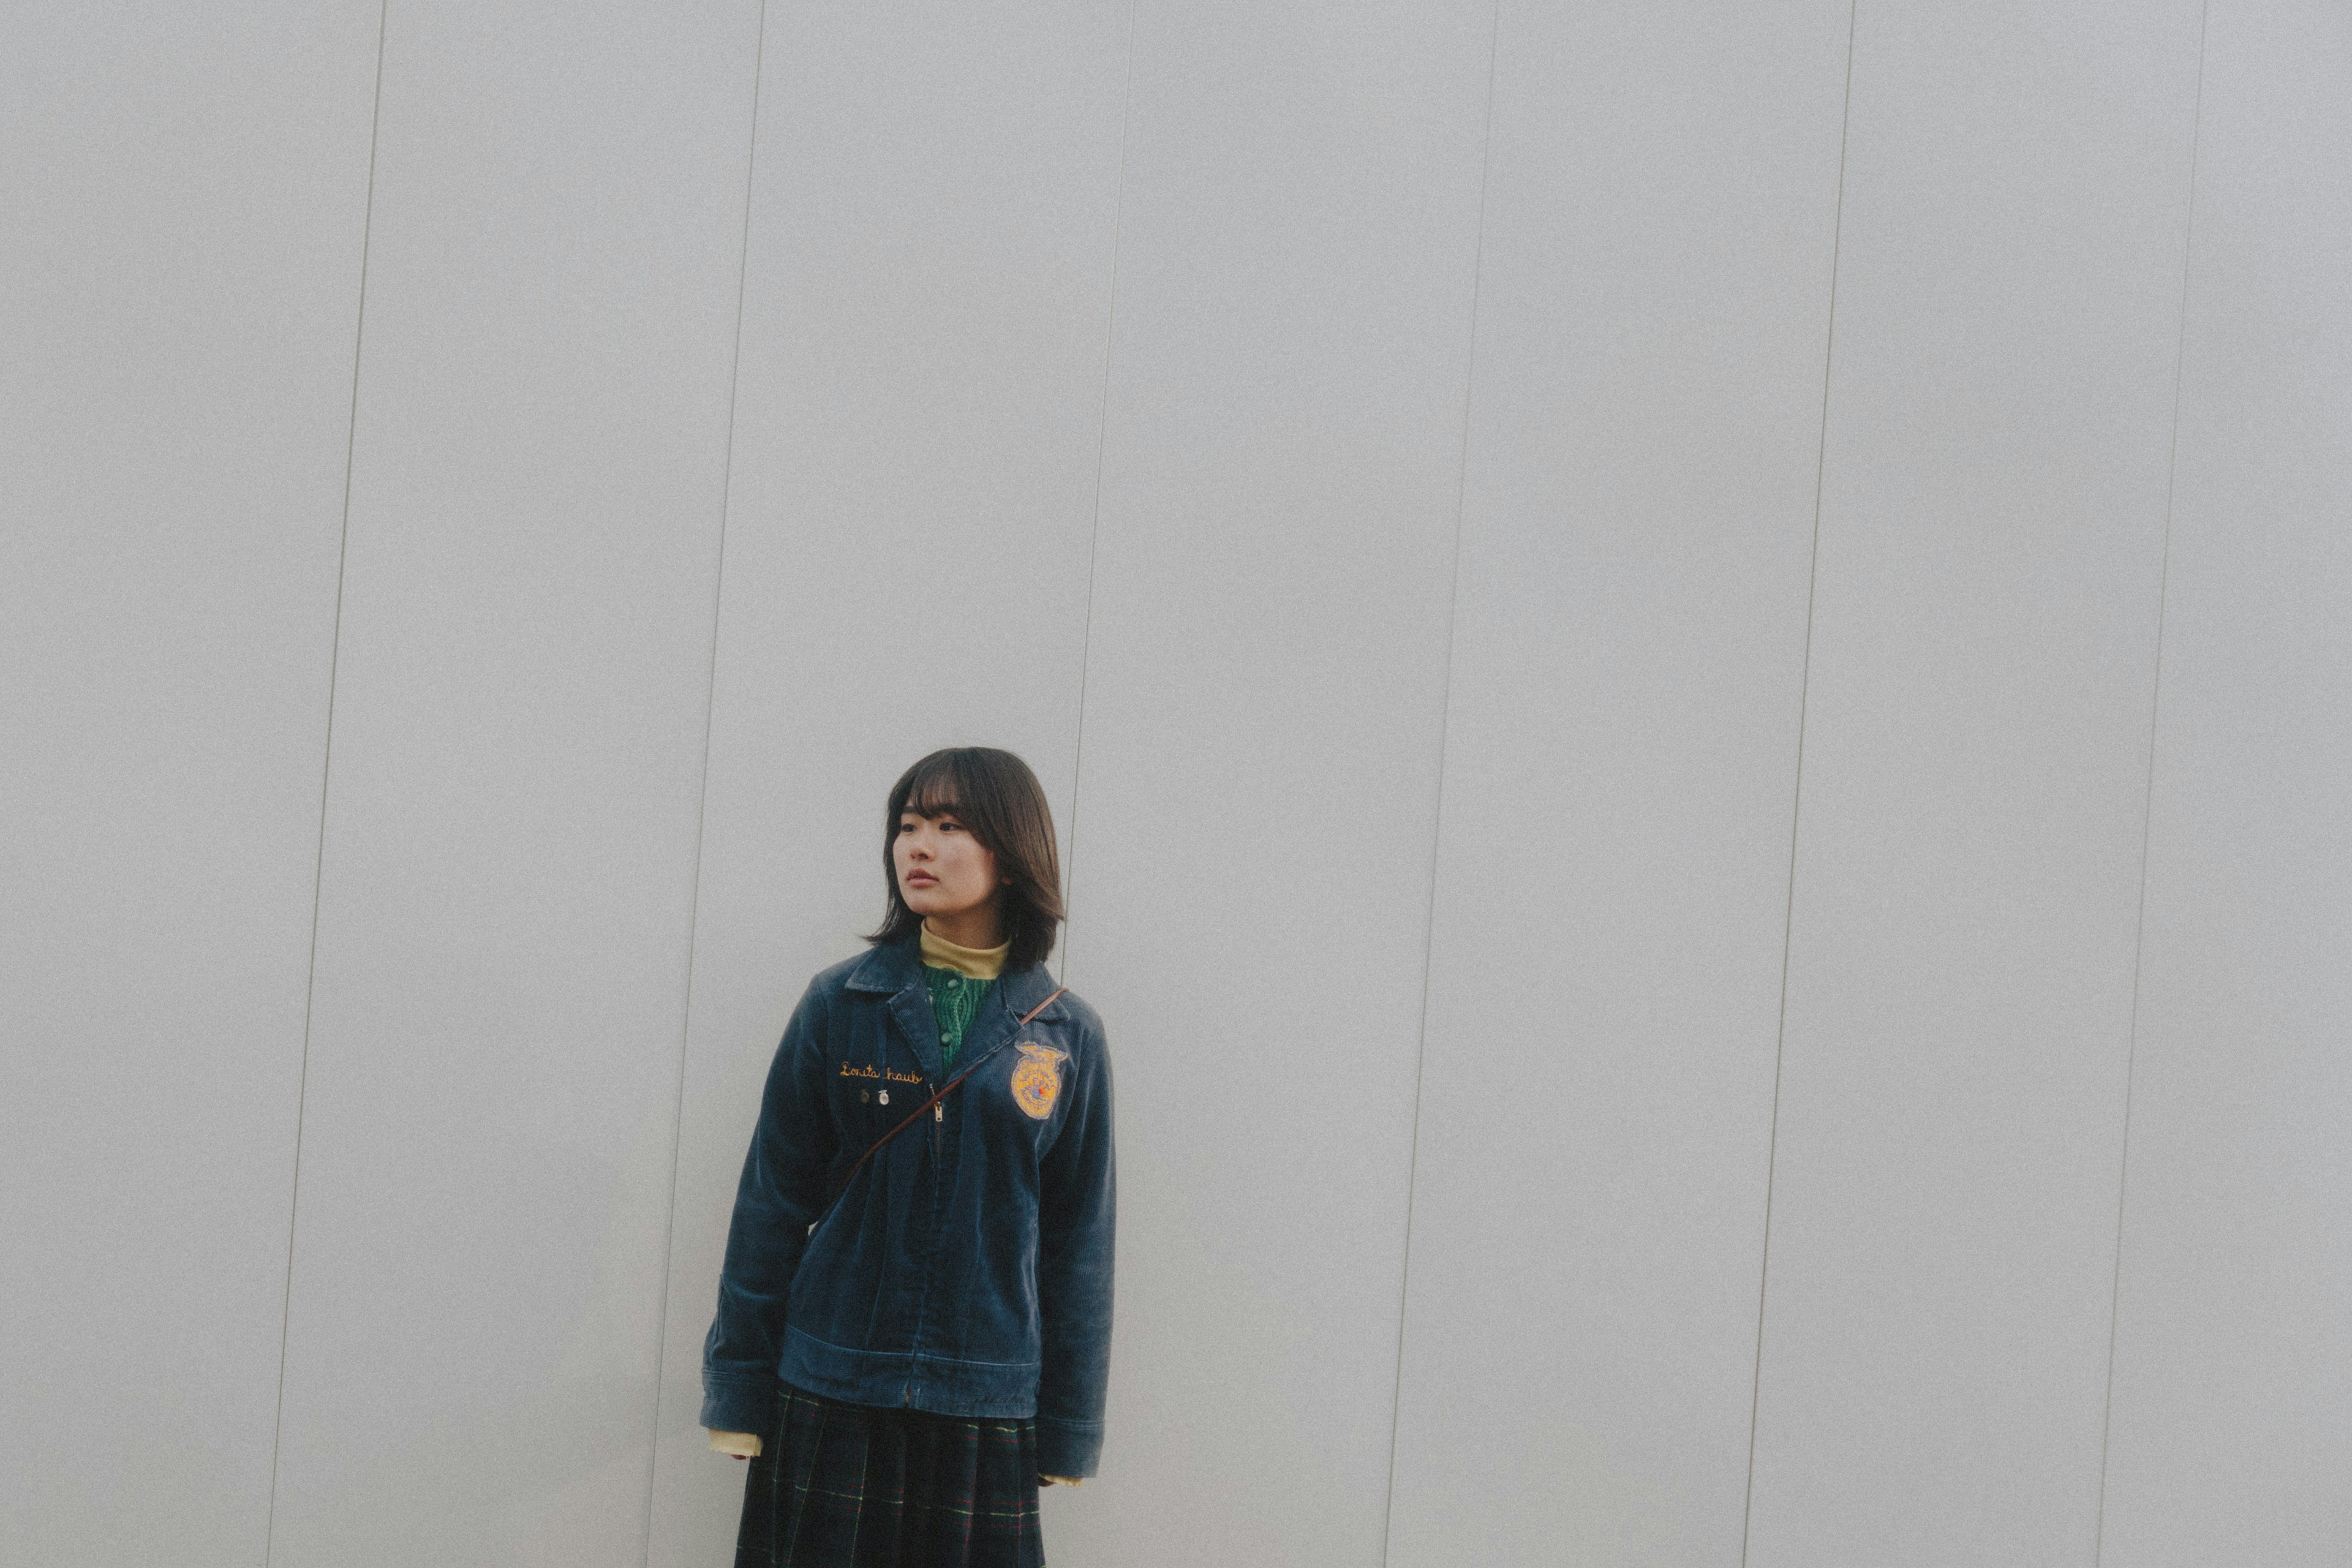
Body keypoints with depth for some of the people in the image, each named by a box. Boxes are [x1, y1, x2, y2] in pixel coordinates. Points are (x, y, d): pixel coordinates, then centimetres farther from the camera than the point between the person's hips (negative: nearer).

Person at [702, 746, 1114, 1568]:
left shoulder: (1066, 1038, 2)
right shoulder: (841, 1005, 1)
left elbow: (1079, 1242, 6)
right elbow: (771, 1202, 3)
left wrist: (1069, 1430, 5)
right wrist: (740, 1390, 1)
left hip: (985, 1410, 0)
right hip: (828, 1404, 0)